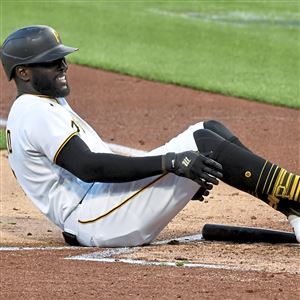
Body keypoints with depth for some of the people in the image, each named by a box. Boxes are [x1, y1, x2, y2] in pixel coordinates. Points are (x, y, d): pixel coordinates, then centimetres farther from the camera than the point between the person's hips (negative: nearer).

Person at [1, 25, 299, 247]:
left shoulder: (50, 105, 25)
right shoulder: (37, 112, -10)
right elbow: (88, 167, -24)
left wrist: (179, 183, 14)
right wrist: (171, 163, -28)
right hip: (97, 219, -10)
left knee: (212, 130, 1)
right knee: (204, 144, -19)